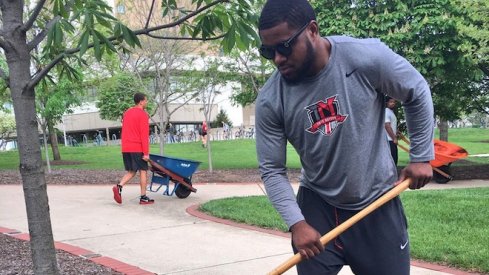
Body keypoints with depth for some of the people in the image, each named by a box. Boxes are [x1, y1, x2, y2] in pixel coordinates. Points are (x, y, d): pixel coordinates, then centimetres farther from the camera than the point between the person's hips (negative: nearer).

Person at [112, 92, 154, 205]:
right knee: (143, 171, 2)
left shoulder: (126, 113, 16)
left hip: (125, 148, 7)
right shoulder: (143, 114, -9)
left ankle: (119, 187, -9)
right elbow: (144, 135, -15)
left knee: (131, 171, 13)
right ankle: (143, 197, 4)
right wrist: (146, 153, -15)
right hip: (138, 148, -7)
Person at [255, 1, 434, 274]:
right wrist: (296, 222, -19)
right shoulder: (270, 101, -15)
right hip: (317, 205, 1)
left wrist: (422, 156, 0)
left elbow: (417, 93, -2)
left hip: (378, 203, 0)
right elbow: (272, 170, -8)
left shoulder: (368, 57, -20)